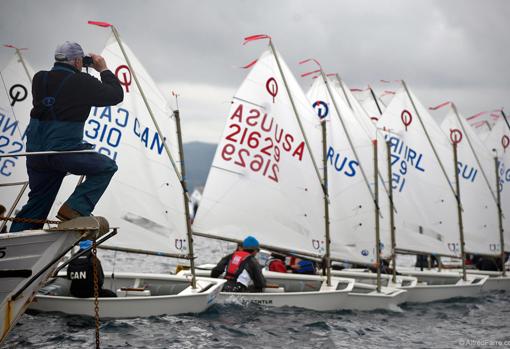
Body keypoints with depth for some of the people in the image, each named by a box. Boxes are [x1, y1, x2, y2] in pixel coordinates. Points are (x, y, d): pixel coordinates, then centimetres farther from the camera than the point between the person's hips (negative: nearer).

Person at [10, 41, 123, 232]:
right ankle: (75, 209, -3)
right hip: (64, 150, -6)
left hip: (35, 151, 7)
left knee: (37, 202, 18)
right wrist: (104, 70, 13)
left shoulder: (39, 79, 8)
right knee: (106, 167, 10)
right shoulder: (81, 82, -7)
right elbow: (116, 95, 1)